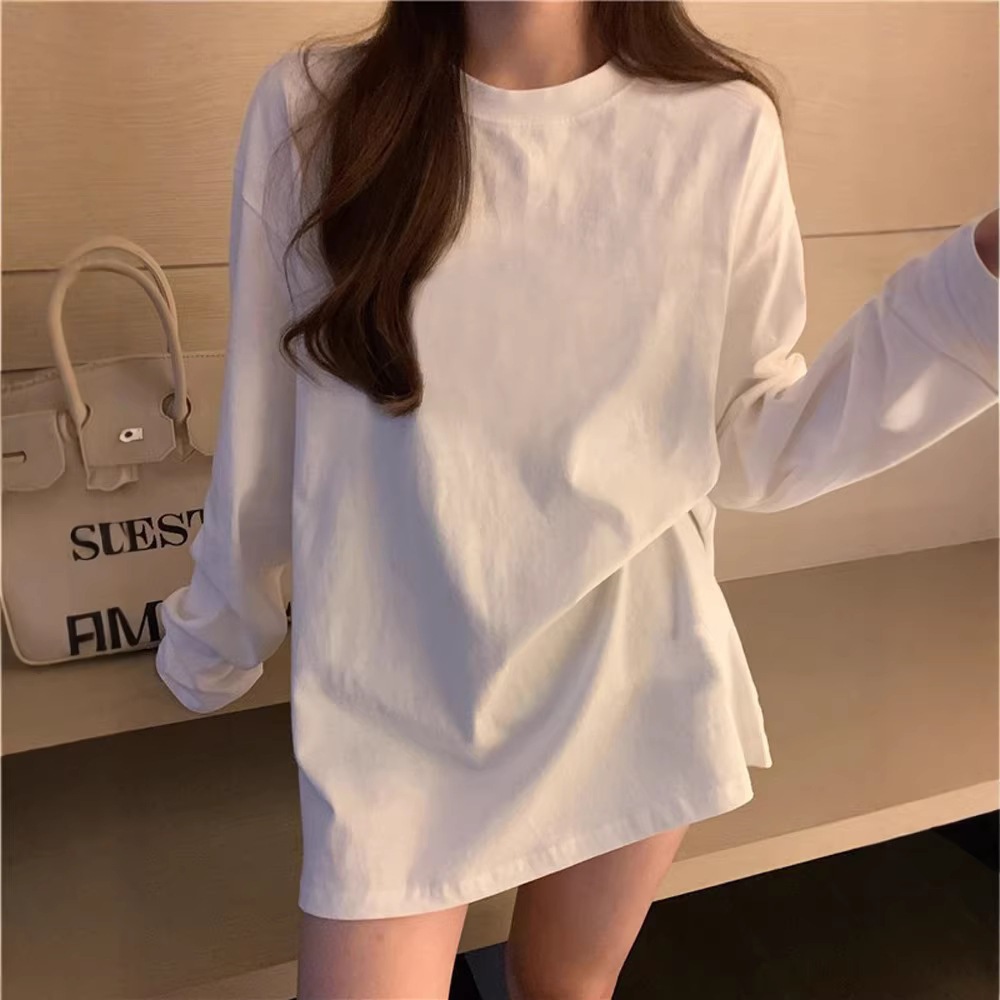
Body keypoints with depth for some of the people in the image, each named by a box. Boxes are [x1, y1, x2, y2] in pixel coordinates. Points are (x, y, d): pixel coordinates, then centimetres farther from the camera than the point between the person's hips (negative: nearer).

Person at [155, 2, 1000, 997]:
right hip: (393, 702, -1)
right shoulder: (309, 109, -9)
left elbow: (754, 451, -2)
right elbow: (258, 433, 0)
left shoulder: (724, 131, -7)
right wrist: (214, 634, 13)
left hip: (634, 683, 2)